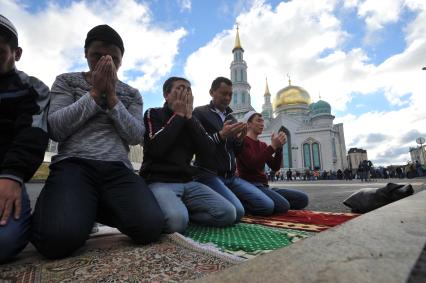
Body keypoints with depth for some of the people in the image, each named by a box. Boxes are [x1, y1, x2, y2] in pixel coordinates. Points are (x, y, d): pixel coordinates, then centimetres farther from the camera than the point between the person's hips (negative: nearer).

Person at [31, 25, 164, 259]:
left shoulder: (132, 94, 17)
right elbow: (55, 130, -1)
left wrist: (112, 97, -5)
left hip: (118, 169, 2)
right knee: (59, 237, -31)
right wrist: (94, 93, -5)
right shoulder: (66, 81, 13)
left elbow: (137, 137, 3)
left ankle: (87, 208, 4)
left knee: (150, 227, -24)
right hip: (73, 165, -1)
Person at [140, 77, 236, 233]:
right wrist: (178, 115, -7)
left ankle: (182, 210, 3)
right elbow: (156, 148, -16)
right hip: (159, 181, -4)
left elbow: (210, 150, 0)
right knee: (176, 220, -34)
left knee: (228, 213, -14)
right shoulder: (153, 114, 4)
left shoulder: (191, 120, 16)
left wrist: (189, 116, -3)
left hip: (188, 182, 5)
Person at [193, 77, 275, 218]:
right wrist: (221, 135, -20)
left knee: (267, 206, -5)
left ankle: (226, 201, 11)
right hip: (209, 174, -6)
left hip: (231, 176, 7)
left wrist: (240, 139, -2)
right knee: (236, 211, -29)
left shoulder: (231, 119, 19)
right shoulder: (200, 113, 0)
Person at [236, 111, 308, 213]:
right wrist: (273, 146, -18)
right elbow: (252, 164, -18)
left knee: (302, 198, -4)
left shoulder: (262, 145, 21)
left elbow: (275, 167, 8)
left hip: (264, 186, 8)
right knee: (282, 205, -30)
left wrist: (279, 147, -6)